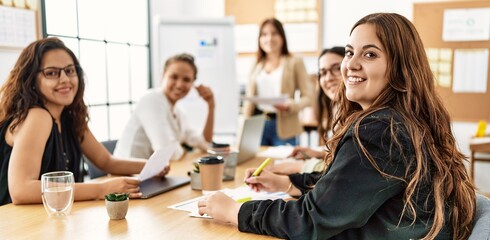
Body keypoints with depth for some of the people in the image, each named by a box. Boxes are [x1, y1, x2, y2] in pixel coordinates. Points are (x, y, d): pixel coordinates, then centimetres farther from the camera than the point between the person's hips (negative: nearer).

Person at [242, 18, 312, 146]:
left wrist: (292, 106, -19)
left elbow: (307, 96, 0)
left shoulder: (295, 63, 5)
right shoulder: (257, 66, 15)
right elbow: (249, 99, 12)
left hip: (283, 125, -3)